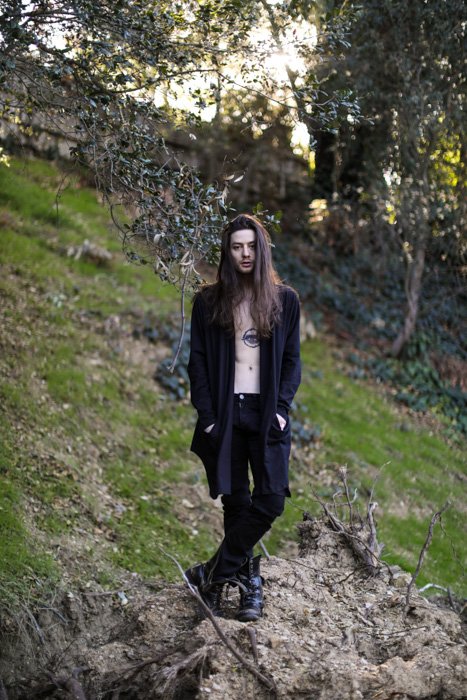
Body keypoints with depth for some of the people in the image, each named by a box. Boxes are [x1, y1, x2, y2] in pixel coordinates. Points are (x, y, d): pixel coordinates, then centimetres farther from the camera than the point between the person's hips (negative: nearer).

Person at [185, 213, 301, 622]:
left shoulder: (284, 300, 8)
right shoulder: (208, 302, 6)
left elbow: (292, 360, 8)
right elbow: (198, 361, 4)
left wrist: (281, 408, -5)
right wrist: (207, 416, -6)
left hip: (268, 414, 1)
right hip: (225, 414, 0)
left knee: (271, 499, -12)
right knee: (236, 501, 2)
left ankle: (212, 574, -1)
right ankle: (249, 582, 14)